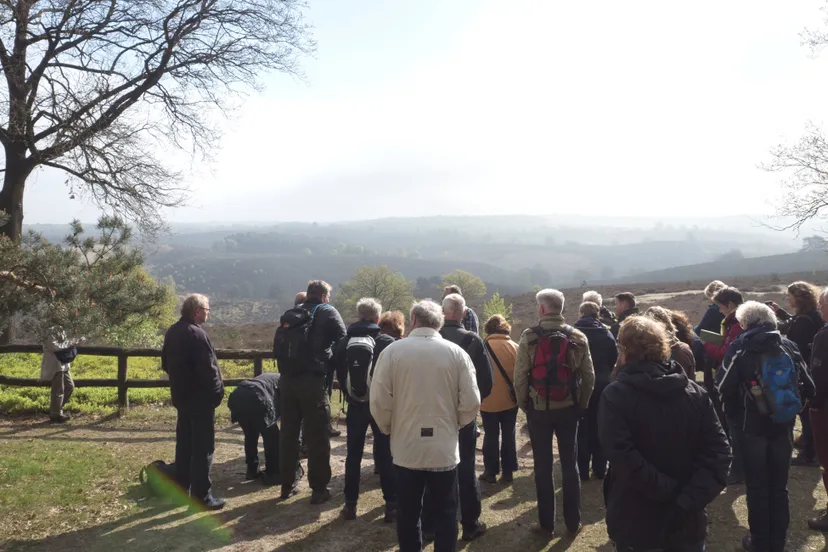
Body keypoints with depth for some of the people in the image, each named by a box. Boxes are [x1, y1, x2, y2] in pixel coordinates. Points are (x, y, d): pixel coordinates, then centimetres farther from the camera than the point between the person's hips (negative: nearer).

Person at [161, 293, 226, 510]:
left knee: (184, 444, 18)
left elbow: (166, 364, 16)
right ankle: (201, 496, 4)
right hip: (201, 398, -9)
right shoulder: (196, 333, -21)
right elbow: (208, 368, -24)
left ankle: (181, 489, 27)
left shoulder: (172, 332, 8)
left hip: (181, 396, 9)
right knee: (203, 448, -1)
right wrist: (218, 391, -11)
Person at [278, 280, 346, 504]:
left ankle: (287, 484, 23)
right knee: (317, 436, 2)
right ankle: (319, 488, 7)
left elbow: (278, 343, 17)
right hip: (313, 380, -5)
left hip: (287, 379, 5)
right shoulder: (328, 313, 1)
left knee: (288, 433, 14)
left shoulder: (290, 314, 16)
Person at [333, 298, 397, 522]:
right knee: (385, 454, 5)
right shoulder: (386, 342, -10)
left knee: (353, 454, 11)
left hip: (355, 404, 3)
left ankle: (350, 504, 15)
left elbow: (338, 373, 8)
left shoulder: (344, 342, 1)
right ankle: (391, 504, 8)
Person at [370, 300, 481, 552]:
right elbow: (471, 403, -6)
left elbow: (379, 402, -9)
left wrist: (389, 429, 10)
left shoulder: (392, 351, -7)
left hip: (406, 447, 0)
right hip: (445, 448, 0)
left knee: (408, 514, 14)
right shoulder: (456, 352, -4)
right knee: (445, 514, 13)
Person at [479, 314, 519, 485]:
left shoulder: (483, 347, -10)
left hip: (489, 400, -2)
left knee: (491, 436, 9)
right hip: (510, 400, 2)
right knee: (509, 435, 12)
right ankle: (508, 472, 16)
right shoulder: (514, 347, -4)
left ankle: (490, 472, 15)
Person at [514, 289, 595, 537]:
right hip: (568, 409, 2)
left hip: (538, 409, -2)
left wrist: (523, 404, 3)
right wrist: (582, 404, 12)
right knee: (570, 465, 13)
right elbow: (589, 376, 1)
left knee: (543, 467, 7)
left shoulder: (529, 337, -9)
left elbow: (520, 376, -11)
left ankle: (546, 524, 14)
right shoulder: (578, 337, -1)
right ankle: (573, 522, 21)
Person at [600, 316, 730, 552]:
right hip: (686, 523, 3)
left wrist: (671, 492, -18)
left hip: (635, 525, -3)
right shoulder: (696, 393, -1)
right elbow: (718, 454, -9)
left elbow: (624, 459, -25)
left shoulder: (615, 395, -13)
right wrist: (686, 502, -15)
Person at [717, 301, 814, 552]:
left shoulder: (739, 348, -8)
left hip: (753, 425, -3)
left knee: (757, 486, 8)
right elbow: (808, 388, 1)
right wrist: (789, 405, 16)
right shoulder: (789, 346, 2)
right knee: (779, 485, 14)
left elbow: (725, 388, -14)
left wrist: (735, 415, 3)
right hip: (783, 424, 4)